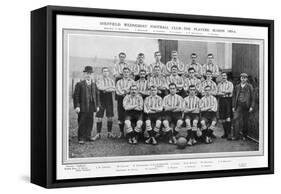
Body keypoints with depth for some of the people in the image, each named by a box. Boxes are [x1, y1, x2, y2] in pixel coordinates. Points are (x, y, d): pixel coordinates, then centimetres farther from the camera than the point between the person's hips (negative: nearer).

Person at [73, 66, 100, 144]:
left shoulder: (94, 84, 15)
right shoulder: (79, 84, -2)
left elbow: (97, 95, 18)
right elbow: (76, 96, -5)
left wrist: (97, 105, 12)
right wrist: (77, 106, -13)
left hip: (91, 106, 5)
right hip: (83, 107, -5)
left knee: (90, 122, 7)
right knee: (82, 123, -2)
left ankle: (88, 136, 19)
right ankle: (81, 138, 4)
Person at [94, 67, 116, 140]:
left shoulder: (111, 80, 12)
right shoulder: (99, 80, 5)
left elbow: (113, 89, -4)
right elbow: (99, 87, -14)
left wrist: (105, 89, -13)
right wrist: (109, 87, -10)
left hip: (109, 99, 2)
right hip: (101, 99, -2)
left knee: (110, 117, 4)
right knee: (99, 117, -5)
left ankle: (109, 133, 13)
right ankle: (98, 133, 0)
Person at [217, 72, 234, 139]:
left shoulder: (230, 83, 6)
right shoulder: (219, 84, 16)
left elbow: (230, 91, -9)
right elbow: (218, 93, 6)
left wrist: (222, 91, -4)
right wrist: (224, 93, -10)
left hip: (228, 99, -4)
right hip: (221, 100, 4)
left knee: (228, 118, -12)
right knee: (223, 118, 3)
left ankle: (229, 133, -12)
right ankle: (225, 133, 11)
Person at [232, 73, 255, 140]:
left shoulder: (249, 87, 4)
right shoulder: (237, 87, 10)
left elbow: (252, 97, 2)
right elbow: (234, 97, 12)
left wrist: (252, 106, -6)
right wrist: (233, 106, 6)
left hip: (246, 106, -1)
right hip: (238, 105, 2)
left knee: (245, 121, 3)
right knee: (236, 119, -10)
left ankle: (244, 135, 16)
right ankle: (236, 135, -8)